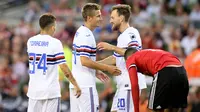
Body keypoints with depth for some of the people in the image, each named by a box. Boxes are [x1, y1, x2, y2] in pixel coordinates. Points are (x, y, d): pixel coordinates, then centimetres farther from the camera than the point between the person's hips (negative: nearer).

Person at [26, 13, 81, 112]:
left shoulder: (30, 41, 5)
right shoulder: (55, 43, -11)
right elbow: (64, 68, -15)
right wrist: (75, 85, -9)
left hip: (34, 89, 5)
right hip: (50, 91, -5)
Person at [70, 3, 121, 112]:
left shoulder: (80, 32, 15)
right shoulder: (86, 35, -16)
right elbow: (85, 61, -22)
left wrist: (96, 72, 22)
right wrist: (107, 68, -17)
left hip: (76, 83, 10)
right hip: (86, 85, -10)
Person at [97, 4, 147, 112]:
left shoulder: (131, 33, -11)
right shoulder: (122, 36, 21)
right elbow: (115, 58, 28)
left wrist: (112, 47, -24)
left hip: (130, 83, -10)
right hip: (123, 85, 10)